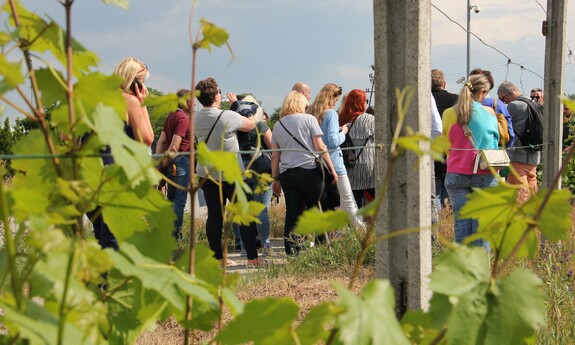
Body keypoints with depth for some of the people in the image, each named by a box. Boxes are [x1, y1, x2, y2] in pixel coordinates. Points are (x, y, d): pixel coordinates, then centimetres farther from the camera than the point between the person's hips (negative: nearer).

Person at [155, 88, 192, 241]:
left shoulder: (171, 116, 12)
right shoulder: (183, 118, -14)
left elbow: (161, 141, 12)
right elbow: (174, 147, -20)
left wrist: (159, 163, 9)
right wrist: (164, 163, -8)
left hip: (171, 162, 9)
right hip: (181, 160, -9)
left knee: (172, 198, 17)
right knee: (180, 200, -3)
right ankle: (175, 233, -2)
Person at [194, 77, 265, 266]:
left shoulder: (197, 119, -1)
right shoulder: (228, 117, -20)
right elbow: (251, 124, -5)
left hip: (206, 174, 5)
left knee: (214, 215, 6)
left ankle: (217, 257, 7)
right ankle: (252, 257, 5)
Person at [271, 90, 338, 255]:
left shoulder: (278, 125, 12)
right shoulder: (308, 119, 0)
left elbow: (275, 156, 12)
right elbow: (320, 147, -5)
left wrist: (275, 179, 17)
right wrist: (332, 169, -1)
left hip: (286, 174, 4)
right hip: (310, 171, -4)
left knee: (292, 213, 3)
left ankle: (292, 251, 0)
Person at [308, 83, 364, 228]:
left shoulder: (311, 113, 9)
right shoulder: (331, 114, -12)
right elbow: (334, 141, -19)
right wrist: (343, 132, -1)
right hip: (334, 162, -7)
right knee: (347, 200, -3)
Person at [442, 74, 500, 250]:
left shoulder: (449, 114, 1)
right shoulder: (489, 112, -1)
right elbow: (495, 144, 12)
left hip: (456, 174, 1)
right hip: (484, 174, -1)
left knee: (461, 221, 5)